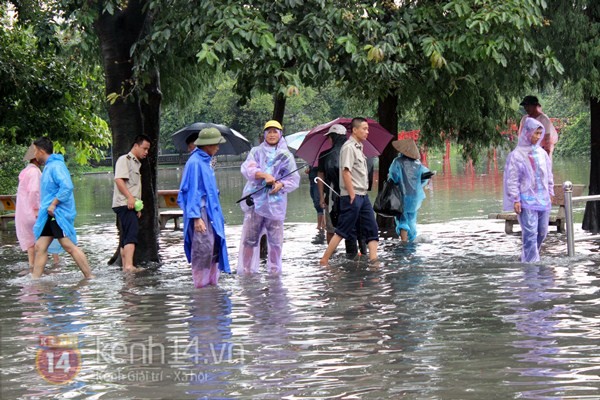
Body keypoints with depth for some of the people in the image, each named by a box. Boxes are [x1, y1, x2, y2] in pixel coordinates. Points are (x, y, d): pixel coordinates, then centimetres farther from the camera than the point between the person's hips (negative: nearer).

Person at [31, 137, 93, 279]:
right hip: (48, 216, 10)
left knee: (69, 246, -10)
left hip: (59, 214, -10)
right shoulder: (48, 166, 18)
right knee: (40, 247, 6)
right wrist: (43, 209, 21)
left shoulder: (56, 166, -13)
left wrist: (53, 204, -23)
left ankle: (90, 277, -8)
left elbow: (67, 186, -26)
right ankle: (35, 280, 7)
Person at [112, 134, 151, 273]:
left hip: (131, 205, 10)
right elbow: (119, 179, -17)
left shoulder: (136, 163, 25)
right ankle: (129, 265, -28)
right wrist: (129, 197, -24)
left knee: (126, 235, 9)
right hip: (124, 204, -10)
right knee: (131, 232, -19)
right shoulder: (124, 159, -5)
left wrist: (138, 207, 23)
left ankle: (125, 266, 11)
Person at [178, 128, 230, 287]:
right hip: (200, 211, -9)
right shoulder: (195, 163, -14)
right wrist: (196, 217, -20)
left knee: (214, 246, 10)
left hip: (210, 210, 9)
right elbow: (193, 192, -17)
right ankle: (200, 285, -4)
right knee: (203, 248, -9)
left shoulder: (205, 161, 14)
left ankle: (212, 282, 16)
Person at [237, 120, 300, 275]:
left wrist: (282, 185, -11)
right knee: (249, 238, -3)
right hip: (255, 200, -1)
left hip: (275, 203, 1)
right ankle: (246, 270, 2)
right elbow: (246, 169, -5)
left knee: (275, 240, 1)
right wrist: (264, 175, -20)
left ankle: (274, 269, 12)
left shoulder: (286, 155, 13)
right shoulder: (256, 151, 12)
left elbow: (294, 180, 9)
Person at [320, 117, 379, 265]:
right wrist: (352, 195, -21)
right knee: (343, 231, -6)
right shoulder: (349, 147, -12)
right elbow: (346, 171, -19)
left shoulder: (358, 147, 17)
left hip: (362, 195, 10)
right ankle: (325, 260, -1)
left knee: (372, 230, 5)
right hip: (352, 196, -10)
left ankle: (373, 259, 4)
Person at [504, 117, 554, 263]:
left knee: (542, 232, 10)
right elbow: (511, 179, -8)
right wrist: (515, 200, -11)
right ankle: (532, 262, -8)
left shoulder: (542, 153, 9)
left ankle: (527, 257, 27)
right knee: (530, 233, -11)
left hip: (543, 199, 6)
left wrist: (550, 192, 16)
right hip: (526, 200, -6)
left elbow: (549, 174, 18)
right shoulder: (516, 155, -7)